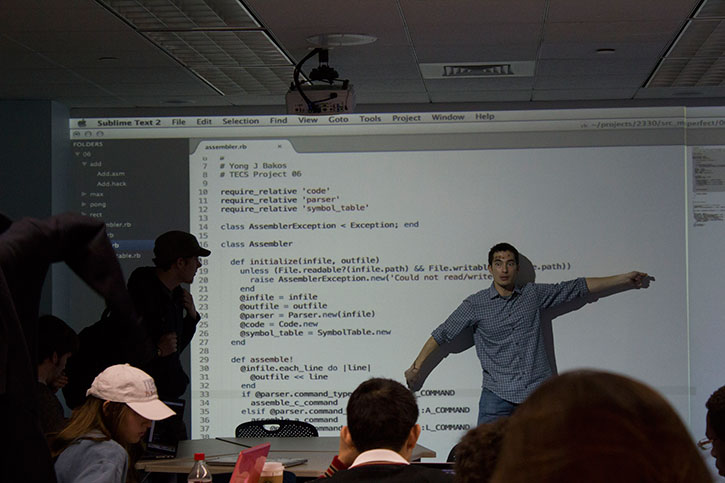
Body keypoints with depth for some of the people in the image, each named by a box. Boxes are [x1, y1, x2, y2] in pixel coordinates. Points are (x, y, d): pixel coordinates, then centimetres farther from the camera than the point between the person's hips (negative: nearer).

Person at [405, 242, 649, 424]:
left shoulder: (534, 295, 10)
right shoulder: (476, 304, 4)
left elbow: (578, 287, 16)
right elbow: (442, 334, 11)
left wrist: (626, 279, 20)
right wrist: (416, 367, 11)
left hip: (538, 390, 2)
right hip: (498, 394, -1)